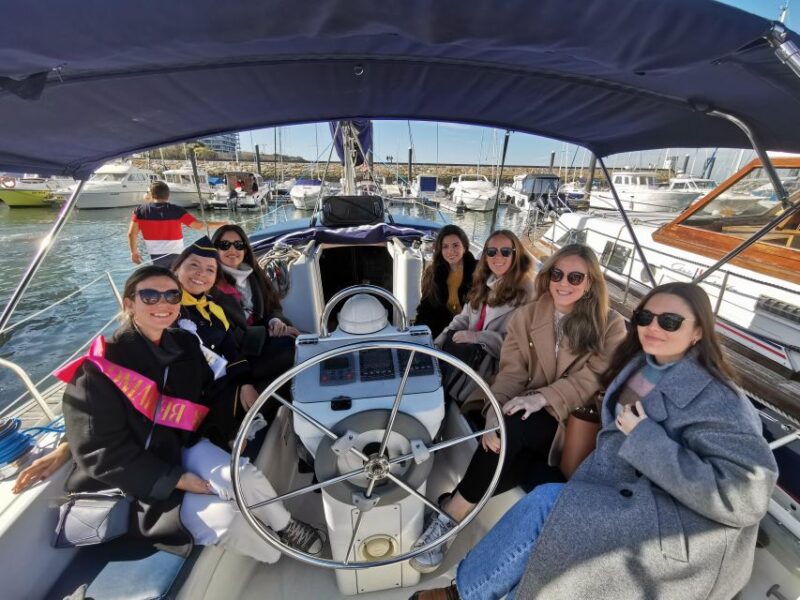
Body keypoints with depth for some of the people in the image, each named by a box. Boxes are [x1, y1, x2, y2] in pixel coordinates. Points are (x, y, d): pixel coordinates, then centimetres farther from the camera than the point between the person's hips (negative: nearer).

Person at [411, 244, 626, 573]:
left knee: (512, 429, -32)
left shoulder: (610, 325, 3)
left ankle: (451, 517, -13)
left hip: (576, 422, 0)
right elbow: (511, 372, -3)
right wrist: (494, 411, -23)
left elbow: (593, 379, -9)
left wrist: (544, 397, -27)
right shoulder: (526, 316, 6)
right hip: (530, 414, 1)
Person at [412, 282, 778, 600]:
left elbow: (745, 497, -22)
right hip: (631, 503, 7)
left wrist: (643, 435, -23)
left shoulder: (716, 399, -15)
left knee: (545, 504, -23)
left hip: (689, 536, -7)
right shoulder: (636, 364, 6)